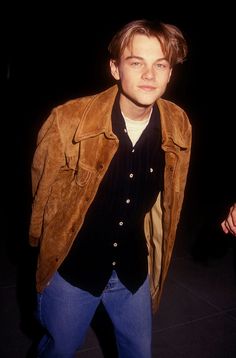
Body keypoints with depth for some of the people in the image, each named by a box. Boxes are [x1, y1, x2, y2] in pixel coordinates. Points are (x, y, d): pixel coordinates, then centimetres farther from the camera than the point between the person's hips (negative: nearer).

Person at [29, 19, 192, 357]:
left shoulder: (179, 126, -12)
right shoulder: (68, 119, -23)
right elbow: (42, 191, -8)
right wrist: (42, 244, 5)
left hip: (134, 269, 3)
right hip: (72, 267, -2)